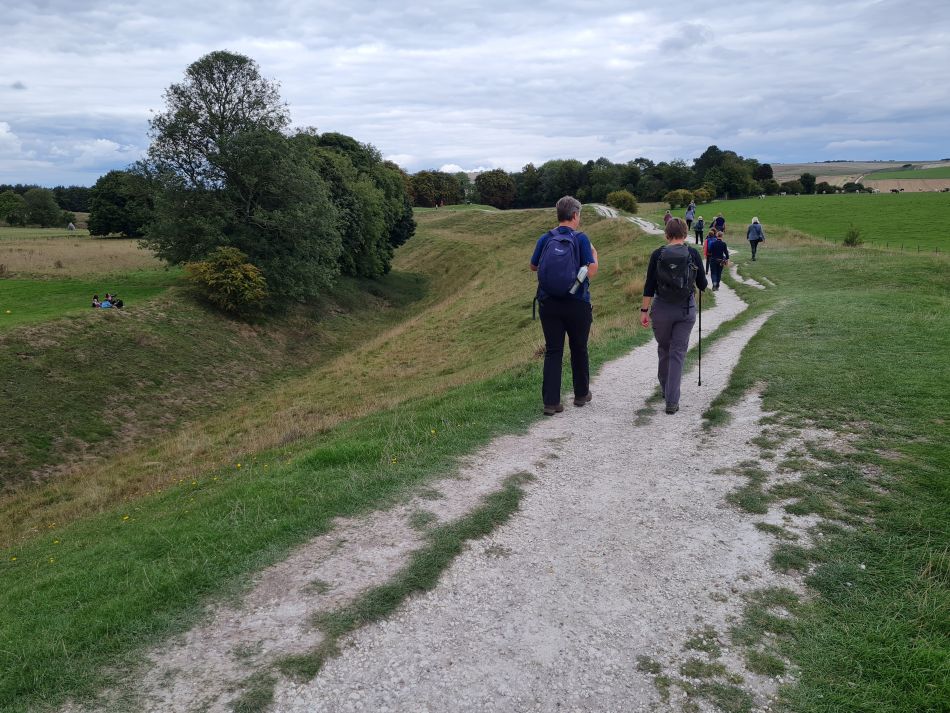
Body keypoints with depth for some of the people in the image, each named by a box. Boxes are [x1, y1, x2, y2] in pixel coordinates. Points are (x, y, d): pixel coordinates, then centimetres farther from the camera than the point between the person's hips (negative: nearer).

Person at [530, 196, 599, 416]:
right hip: (577, 304, -2)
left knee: (553, 351, 5)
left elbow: (533, 266, 14)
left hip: (548, 303, 2)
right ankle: (581, 394, 29)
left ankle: (551, 402, 0)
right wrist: (594, 254, 7)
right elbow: (591, 271, -13)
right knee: (579, 349, 15)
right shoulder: (581, 239, -9)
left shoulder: (545, 239, 2)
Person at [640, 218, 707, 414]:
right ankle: (672, 401, -4)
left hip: (661, 308, 1)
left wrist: (644, 310, 0)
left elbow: (649, 285, -6)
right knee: (678, 353, 2)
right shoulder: (693, 253, -4)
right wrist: (702, 283, 25)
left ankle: (665, 389, 36)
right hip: (686, 309, 0)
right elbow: (702, 284, 1)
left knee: (664, 349, 20)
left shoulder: (657, 254, -5)